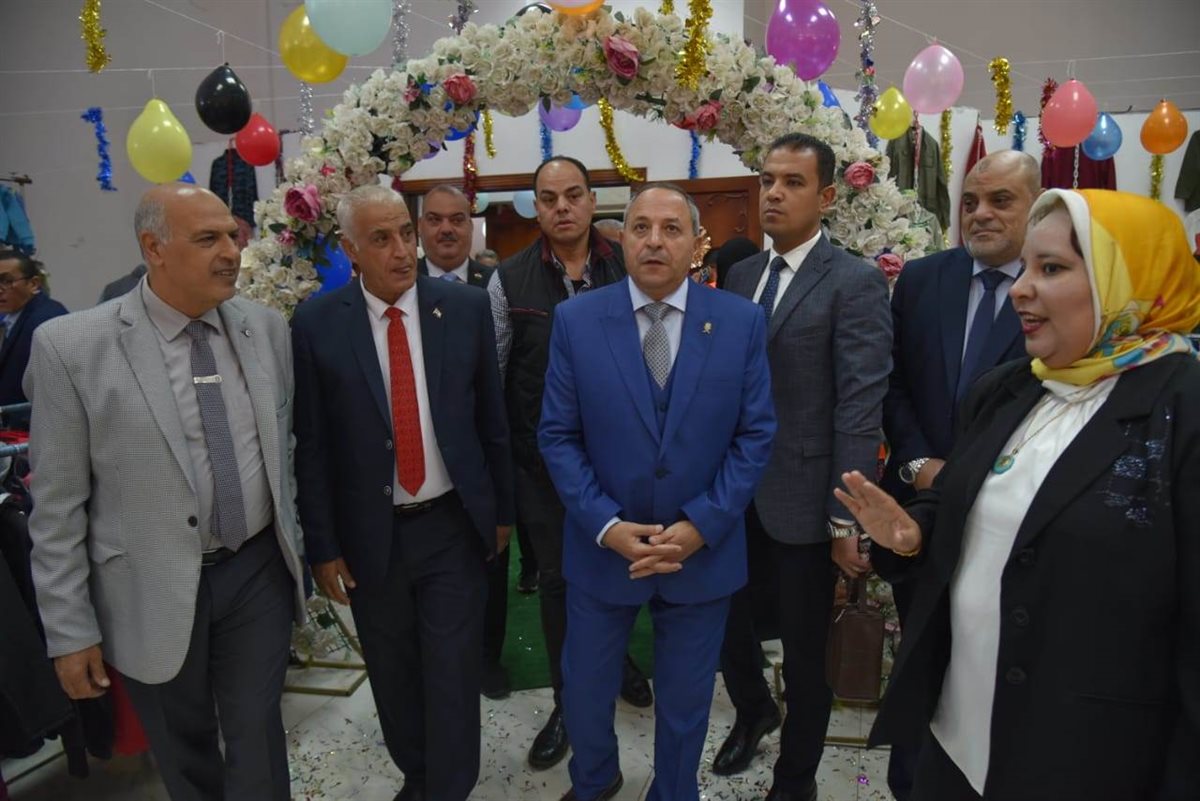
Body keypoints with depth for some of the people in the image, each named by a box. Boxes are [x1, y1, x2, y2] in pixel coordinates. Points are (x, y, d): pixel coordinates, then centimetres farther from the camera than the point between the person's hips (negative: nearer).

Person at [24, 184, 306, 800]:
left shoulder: (267, 328, -2)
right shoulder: (71, 346, -13)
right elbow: (57, 507, -8)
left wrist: (299, 544, 13)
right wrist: (70, 630, -5)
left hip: (259, 570, 2)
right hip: (154, 595, -2)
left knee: (256, 737, 14)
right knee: (184, 751, 20)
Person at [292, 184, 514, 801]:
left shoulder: (465, 306, -4)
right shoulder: (317, 323, -7)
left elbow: (491, 418, 3)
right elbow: (311, 446, -4)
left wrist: (502, 508, 7)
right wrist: (323, 545, -3)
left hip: (453, 524, 0)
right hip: (370, 533, 1)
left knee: (453, 674, 7)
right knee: (393, 675, 18)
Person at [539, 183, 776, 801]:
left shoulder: (742, 322, -6)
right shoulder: (576, 320, -7)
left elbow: (755, 434, -4)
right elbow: (557, 436, -5)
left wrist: (702, 524, -14)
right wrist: (606, 525, -15)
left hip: (704, 549, 0)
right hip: (603, 546, 0)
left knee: (685, 703, 17)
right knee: (585, 694, 17)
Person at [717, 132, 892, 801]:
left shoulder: (856, 283, -10)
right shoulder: (741, 275, 9)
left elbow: (861, 409, -15)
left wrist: (846, 520, -17)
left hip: (802, 502, -5)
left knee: (806, 655, 12)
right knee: (727, 625, 19)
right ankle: (753, 711, 50)